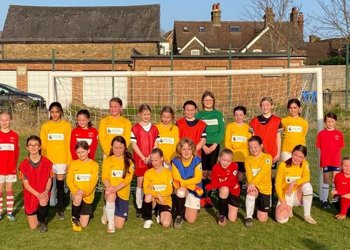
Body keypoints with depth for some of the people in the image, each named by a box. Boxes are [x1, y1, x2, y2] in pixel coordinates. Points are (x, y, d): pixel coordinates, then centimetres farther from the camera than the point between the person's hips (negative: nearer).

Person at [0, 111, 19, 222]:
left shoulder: (15, 136, 0)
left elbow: (16, 152, 5)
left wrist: (15, 165, 4)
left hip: (11, 169, 1)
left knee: (10, 190, 8)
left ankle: (10, 212, 15)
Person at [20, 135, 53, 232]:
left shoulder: (47, 162, -7)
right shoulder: (24, 164, -9)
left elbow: (49, 179, -2)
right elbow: (26, 184, -11)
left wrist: (46, 191, -22)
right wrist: (38, 194, -24)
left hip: (43, 194, 0)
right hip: (30, 196, 0)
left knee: (43, 202, -37)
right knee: (33, 227, -1)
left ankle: (42, 221, -1)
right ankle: (37, 216, 38)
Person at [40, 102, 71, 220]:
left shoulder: (66, 126, -1)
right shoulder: (45, 126, 2)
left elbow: (69, 144, 0)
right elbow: (42, 145, 4)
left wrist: (69, 160, -3)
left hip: (62, 160, 0)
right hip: (48, 160, 1)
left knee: (60, 184, 6)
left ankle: (60, 209, 16)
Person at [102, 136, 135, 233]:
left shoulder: (129, 161, 3)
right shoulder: (107, 160, 5)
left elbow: (128, 178, -9)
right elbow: (105, 177, -6)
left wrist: (116, 188, -26)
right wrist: (108, 187, -28)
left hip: (123, 193, 1)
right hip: (111, 191, -1)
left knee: (119, 225, -4)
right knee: (111, 195, -40)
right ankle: (110, 224, -20)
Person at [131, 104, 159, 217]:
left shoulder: (154, 128, 8)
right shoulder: (135, 128, -1)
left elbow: (155, 144, 6)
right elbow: (134, 144, -5)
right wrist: (143, 158, -10)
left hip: (152, 160, 2)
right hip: (140, 160, -2)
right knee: (140, 182, 1)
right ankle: (139, 207, 7)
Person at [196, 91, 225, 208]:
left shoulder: (218, 114, 7)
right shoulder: (199, 115, 5)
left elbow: (221, 131, 2)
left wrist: (214, 145, -8)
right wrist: (203, 146, -10)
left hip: (214, 146, 1)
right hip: (202, 146, -1)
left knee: (211, 172, 1)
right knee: (203, 172, -4)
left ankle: (208, 196, 8)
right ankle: (202, 197, 2)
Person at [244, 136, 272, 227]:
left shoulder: (267, 157, -8)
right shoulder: (248, 159, 1)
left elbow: (263, 172, -22)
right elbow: (249, 174, -12)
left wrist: (253, 183, -35)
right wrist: (252, 185, -32)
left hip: (265, 188, -1)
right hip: (253, 187, 1)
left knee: (262, 219, -1)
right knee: (251, 192, -38)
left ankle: (260, 206, 33)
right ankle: (249, 217, -21)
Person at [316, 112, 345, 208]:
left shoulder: (339, 134, 2)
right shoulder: (321, 134, -1)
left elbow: (340, 149, 5)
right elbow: (319, 149, 1)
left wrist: (339, 161, 1)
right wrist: (321, 161, -2)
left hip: (336, 162, 0)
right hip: (325, 162, 0)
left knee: (335, 181, 0)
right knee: (326, 181, 8)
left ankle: (336, 200, 11)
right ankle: (325, 201, 17)